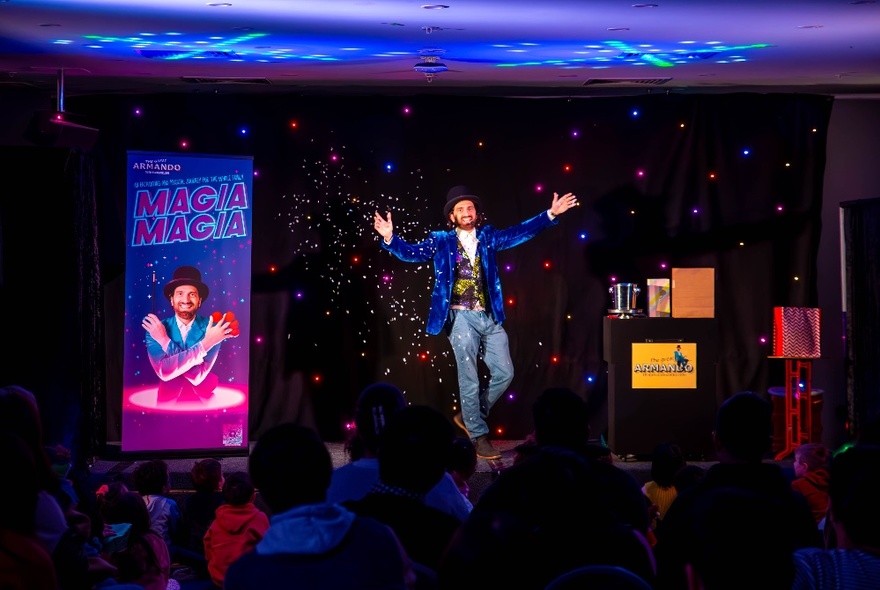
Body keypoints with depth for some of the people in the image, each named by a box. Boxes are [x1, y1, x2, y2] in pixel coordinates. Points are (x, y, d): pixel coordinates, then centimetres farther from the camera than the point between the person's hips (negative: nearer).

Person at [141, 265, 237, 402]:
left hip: (203, 401, 0)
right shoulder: (155, 330, -3)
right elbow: (164, 371, -16)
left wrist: (165, 341, -16)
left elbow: (197, 376, -15)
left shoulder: (212, 328, -6)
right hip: (169, 403, 0)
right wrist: (205, 344, -22)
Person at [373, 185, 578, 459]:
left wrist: (550, 214, -1)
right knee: (469, 379, -3)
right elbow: (413, 252, -6)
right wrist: (390, 238, -24)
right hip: (461, 317, -4)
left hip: (489, 317, 4)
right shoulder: (441, 241, 3)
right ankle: (479, 436, 7)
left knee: (504, 373, 3)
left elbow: (521, 232, 7)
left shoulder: (487, 237, 11)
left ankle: (469, 416, 22)